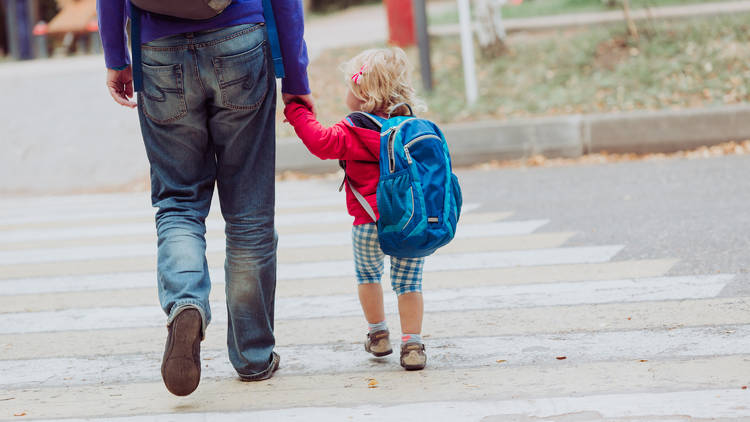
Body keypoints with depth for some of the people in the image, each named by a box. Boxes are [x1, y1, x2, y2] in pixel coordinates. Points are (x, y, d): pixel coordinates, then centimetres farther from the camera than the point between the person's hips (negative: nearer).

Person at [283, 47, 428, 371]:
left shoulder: (355, 132, -10)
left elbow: (321, 142, -20)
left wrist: (297, 111, -11)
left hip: (370, 224, -3)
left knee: (367, 274, 22)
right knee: (408, 282, 9)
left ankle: (378, 333, 30)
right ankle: (412, 345, 3)